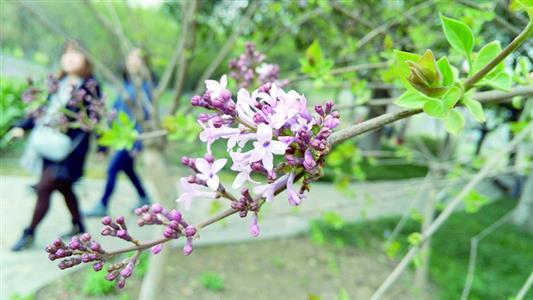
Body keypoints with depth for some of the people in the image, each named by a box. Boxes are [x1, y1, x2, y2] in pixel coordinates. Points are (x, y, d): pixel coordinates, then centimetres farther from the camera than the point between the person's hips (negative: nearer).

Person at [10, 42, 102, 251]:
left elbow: (96, 118, -6)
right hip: (49, 143, 7)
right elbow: (42, 109, 16)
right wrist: (22, 127, 8)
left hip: (69, 148, -7)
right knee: (63, 187, 16)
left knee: (44, 188, -7)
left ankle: (29, 233, 9)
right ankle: (78, 226, 33)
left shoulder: (90, 86, -7)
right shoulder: (57, 84, 10)